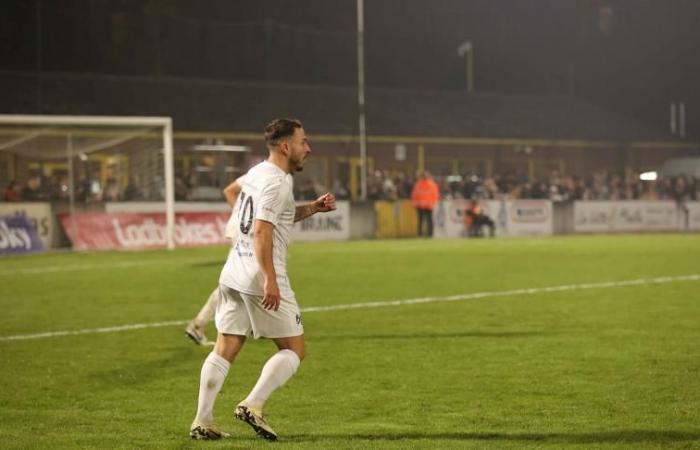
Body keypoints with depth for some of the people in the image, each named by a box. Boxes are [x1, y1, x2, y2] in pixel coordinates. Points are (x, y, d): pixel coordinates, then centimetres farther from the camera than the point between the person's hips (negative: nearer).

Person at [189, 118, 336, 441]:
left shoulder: (258, 173, 16)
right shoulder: (277, 182, -12)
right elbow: (261, 230, -21)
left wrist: (313, 208, 20)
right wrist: (270, 279, -26)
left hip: (233, 275, 9)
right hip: (261, 278, -9)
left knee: (224, 350, 8)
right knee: (294, 350, 2)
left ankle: (202, 422, 4)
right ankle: (253, 406, -10)